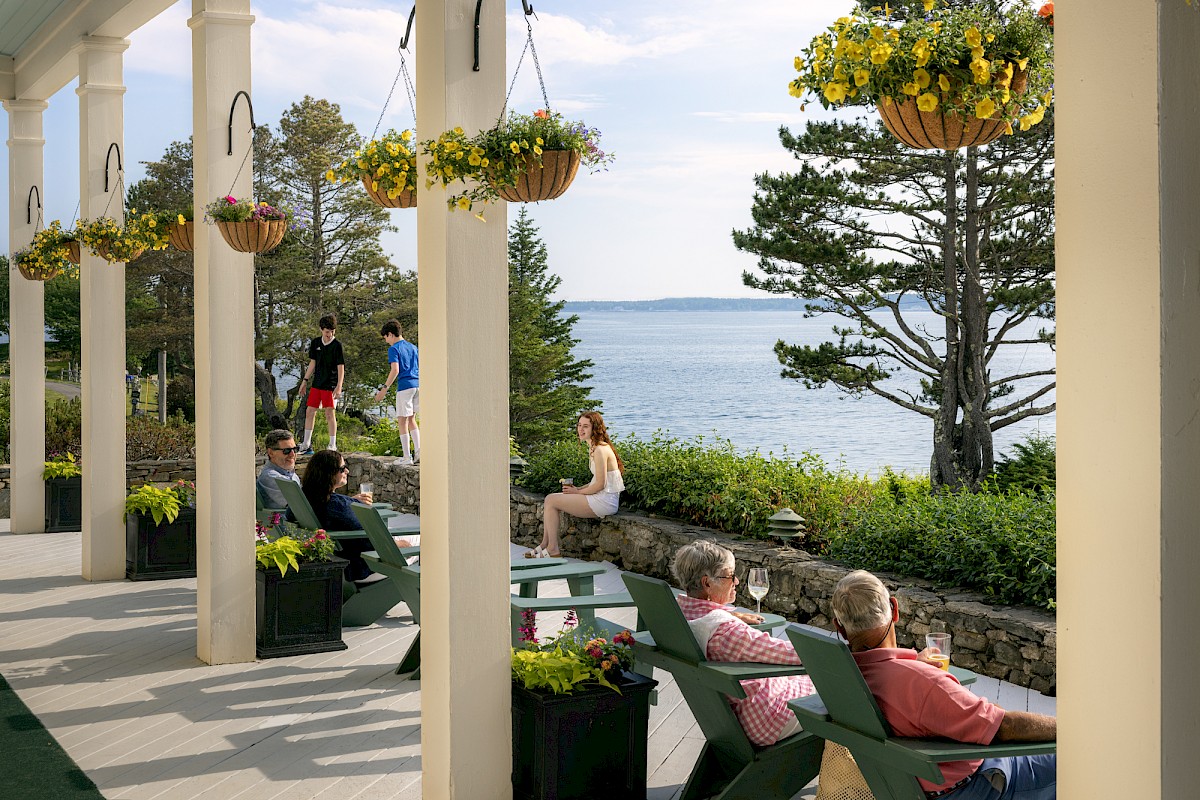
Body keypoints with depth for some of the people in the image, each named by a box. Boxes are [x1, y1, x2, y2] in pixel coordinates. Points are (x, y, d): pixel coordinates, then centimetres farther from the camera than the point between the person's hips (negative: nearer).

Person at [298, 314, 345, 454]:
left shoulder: (337, 345, -9)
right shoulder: (316, 343, 6)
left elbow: (341, 367, -11)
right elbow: (312, 363, 15)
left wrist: (339, 386, -19)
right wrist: (305, 381, 14)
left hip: (330, 384, -6)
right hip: (317, 383, 6)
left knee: (330, 413, -8)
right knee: (310, 411, 8)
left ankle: (333, 445, 1)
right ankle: (306, 445, 18)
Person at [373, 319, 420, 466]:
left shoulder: (394, 349, -5)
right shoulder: (413, 347, 16)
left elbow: (395, 370, -16)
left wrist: (385, 388, -14)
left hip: (405, 386, -7)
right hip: (418, 385, 7)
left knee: (402, 421, 1)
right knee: (411, 419, 17)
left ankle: (406, 457, 1)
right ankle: (418, 451, 6)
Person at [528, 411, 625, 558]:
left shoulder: (600, 450, -18)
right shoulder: (594, 448, 14)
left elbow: (600, 484, -20)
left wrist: (578, 492, -7)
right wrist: (578, 489, 6)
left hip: (605, 502, -10)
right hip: (600, 498, 10)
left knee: (551, 500, -8)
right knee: (550, 498, 11)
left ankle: (552, 550, -2)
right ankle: (545, 545, 12)